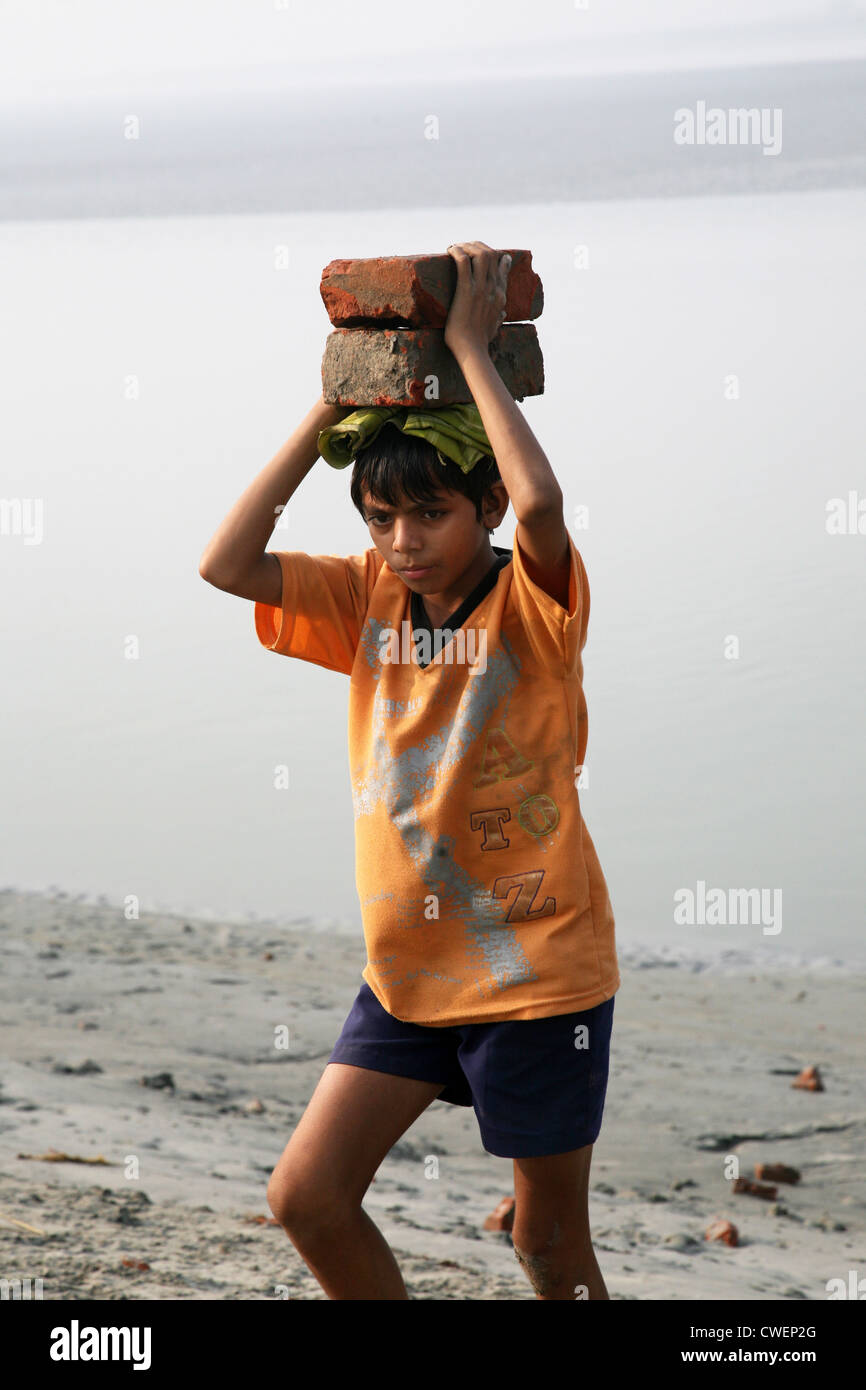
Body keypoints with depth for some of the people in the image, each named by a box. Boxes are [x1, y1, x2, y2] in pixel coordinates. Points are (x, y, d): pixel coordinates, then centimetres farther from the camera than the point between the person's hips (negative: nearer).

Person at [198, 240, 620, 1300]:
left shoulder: (534, 599, -12)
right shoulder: (369, 597, 3)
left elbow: (540, 501, -35)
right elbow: (226, 564, -9)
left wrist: (470, 348, -25)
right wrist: (333, 406, -10)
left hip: (537, 971, -5)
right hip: (408, 968, 5)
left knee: (549, 1240, 5)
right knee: (306, 1194, 1)